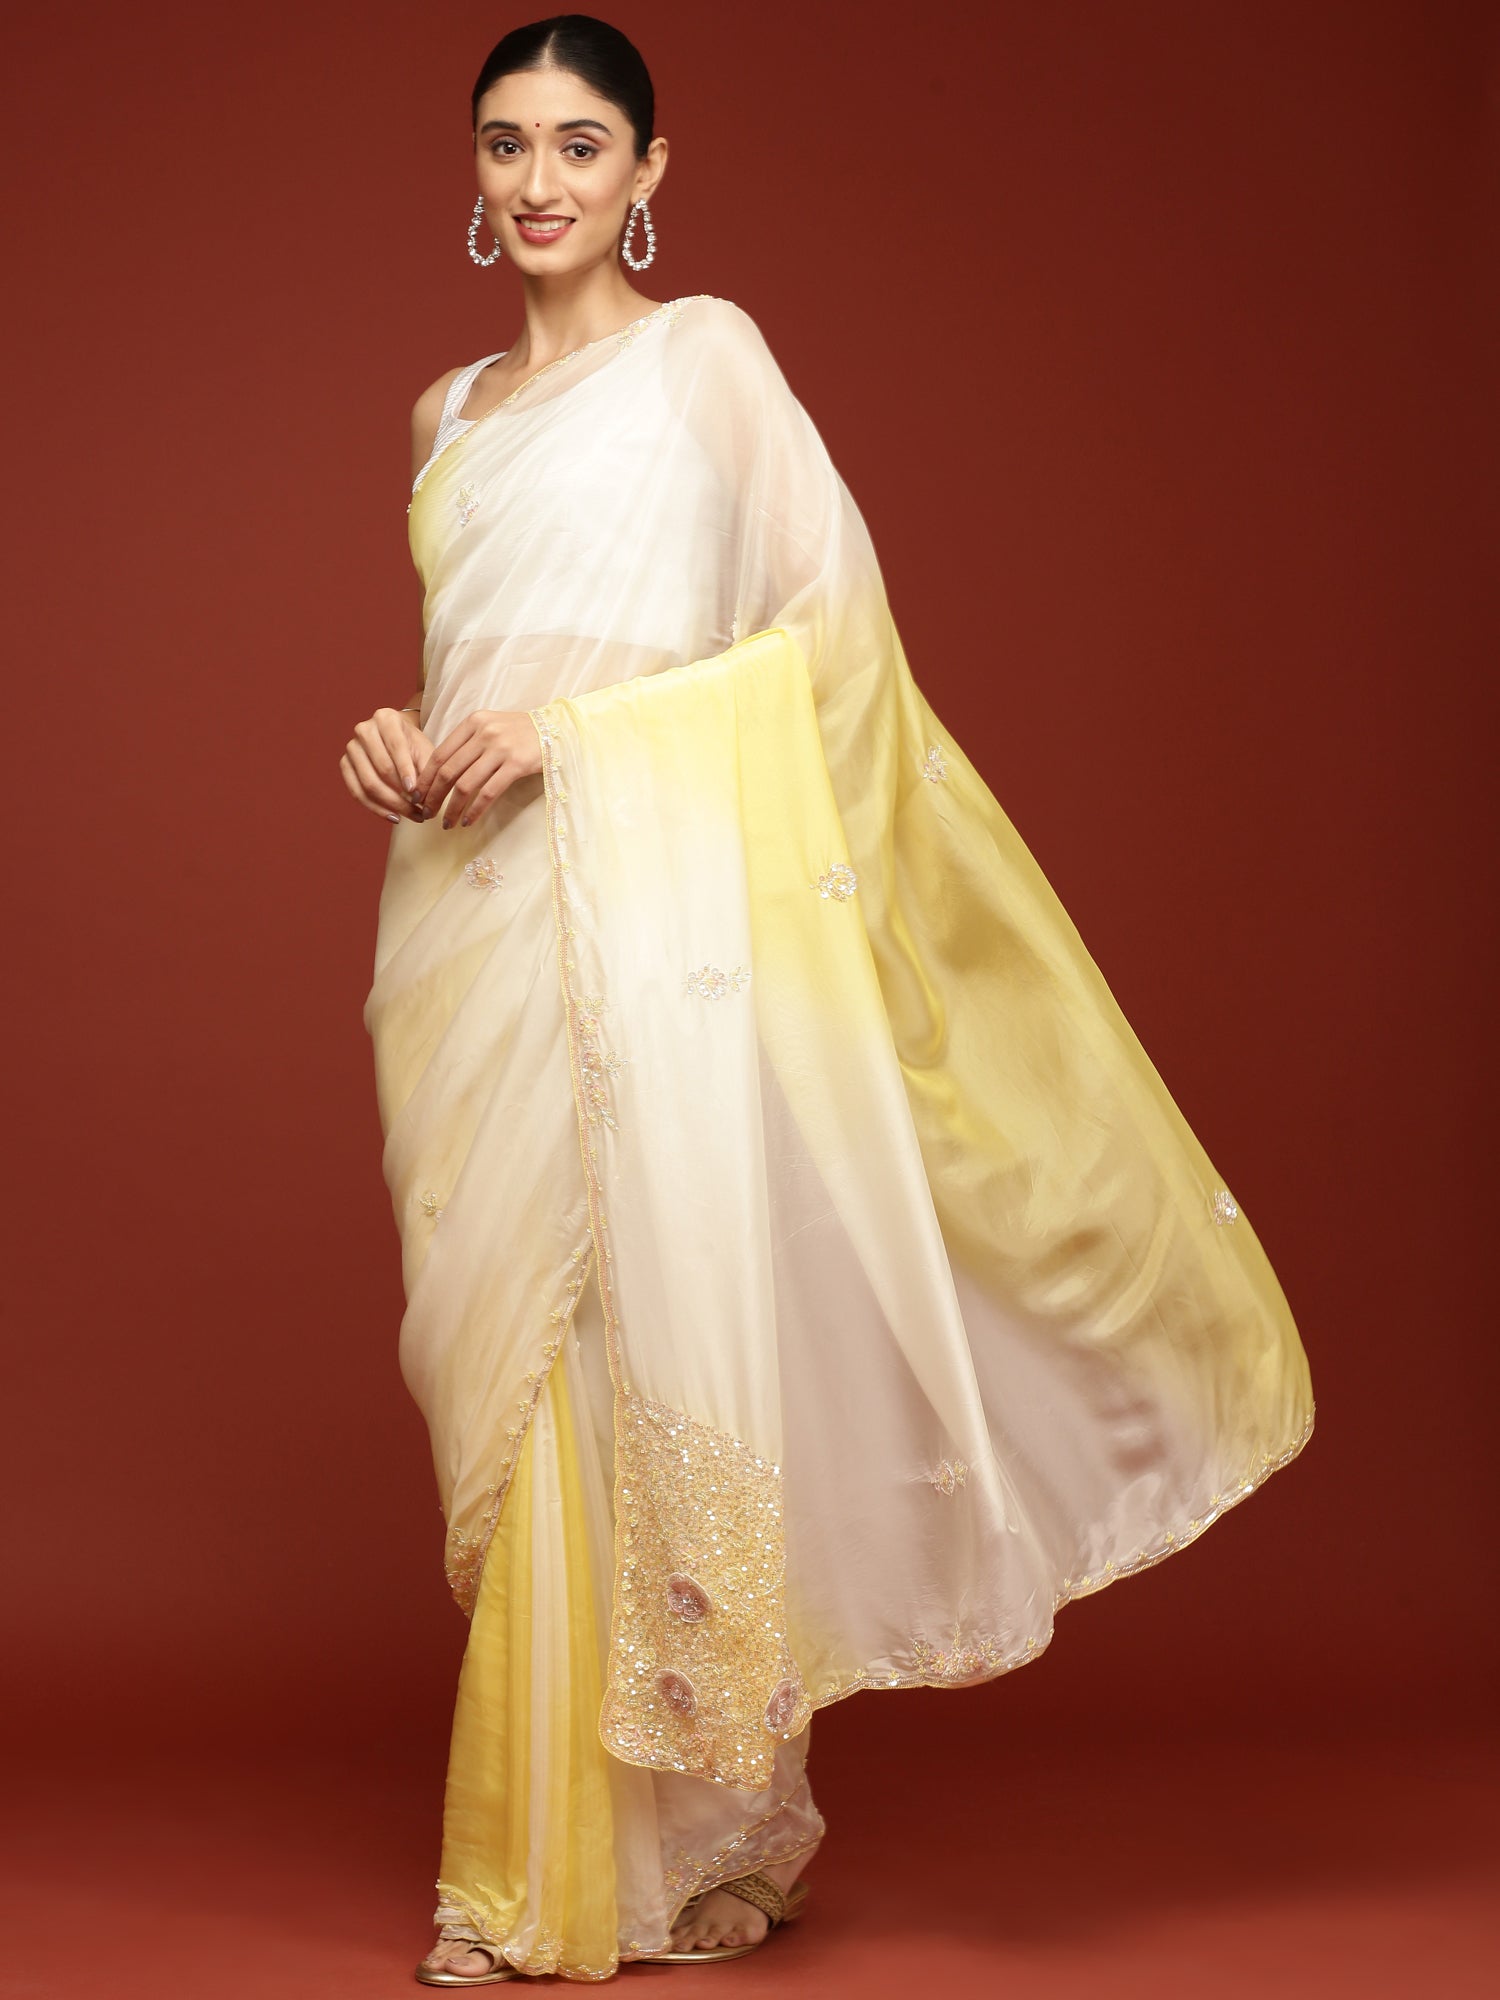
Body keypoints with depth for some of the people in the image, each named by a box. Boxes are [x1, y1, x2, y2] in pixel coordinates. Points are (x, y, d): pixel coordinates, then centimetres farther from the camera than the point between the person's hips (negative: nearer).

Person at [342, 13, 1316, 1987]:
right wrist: (399, 742, 6)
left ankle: (685, 1830, 4)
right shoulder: (448, 412, 20)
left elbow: (836, 620, -7)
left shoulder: (705, 350, 2)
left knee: (636, 1344, -8)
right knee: (501, 1363, 4)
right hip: (469, 917, 6)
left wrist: (577, 727, -13)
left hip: (639, 902, -6)